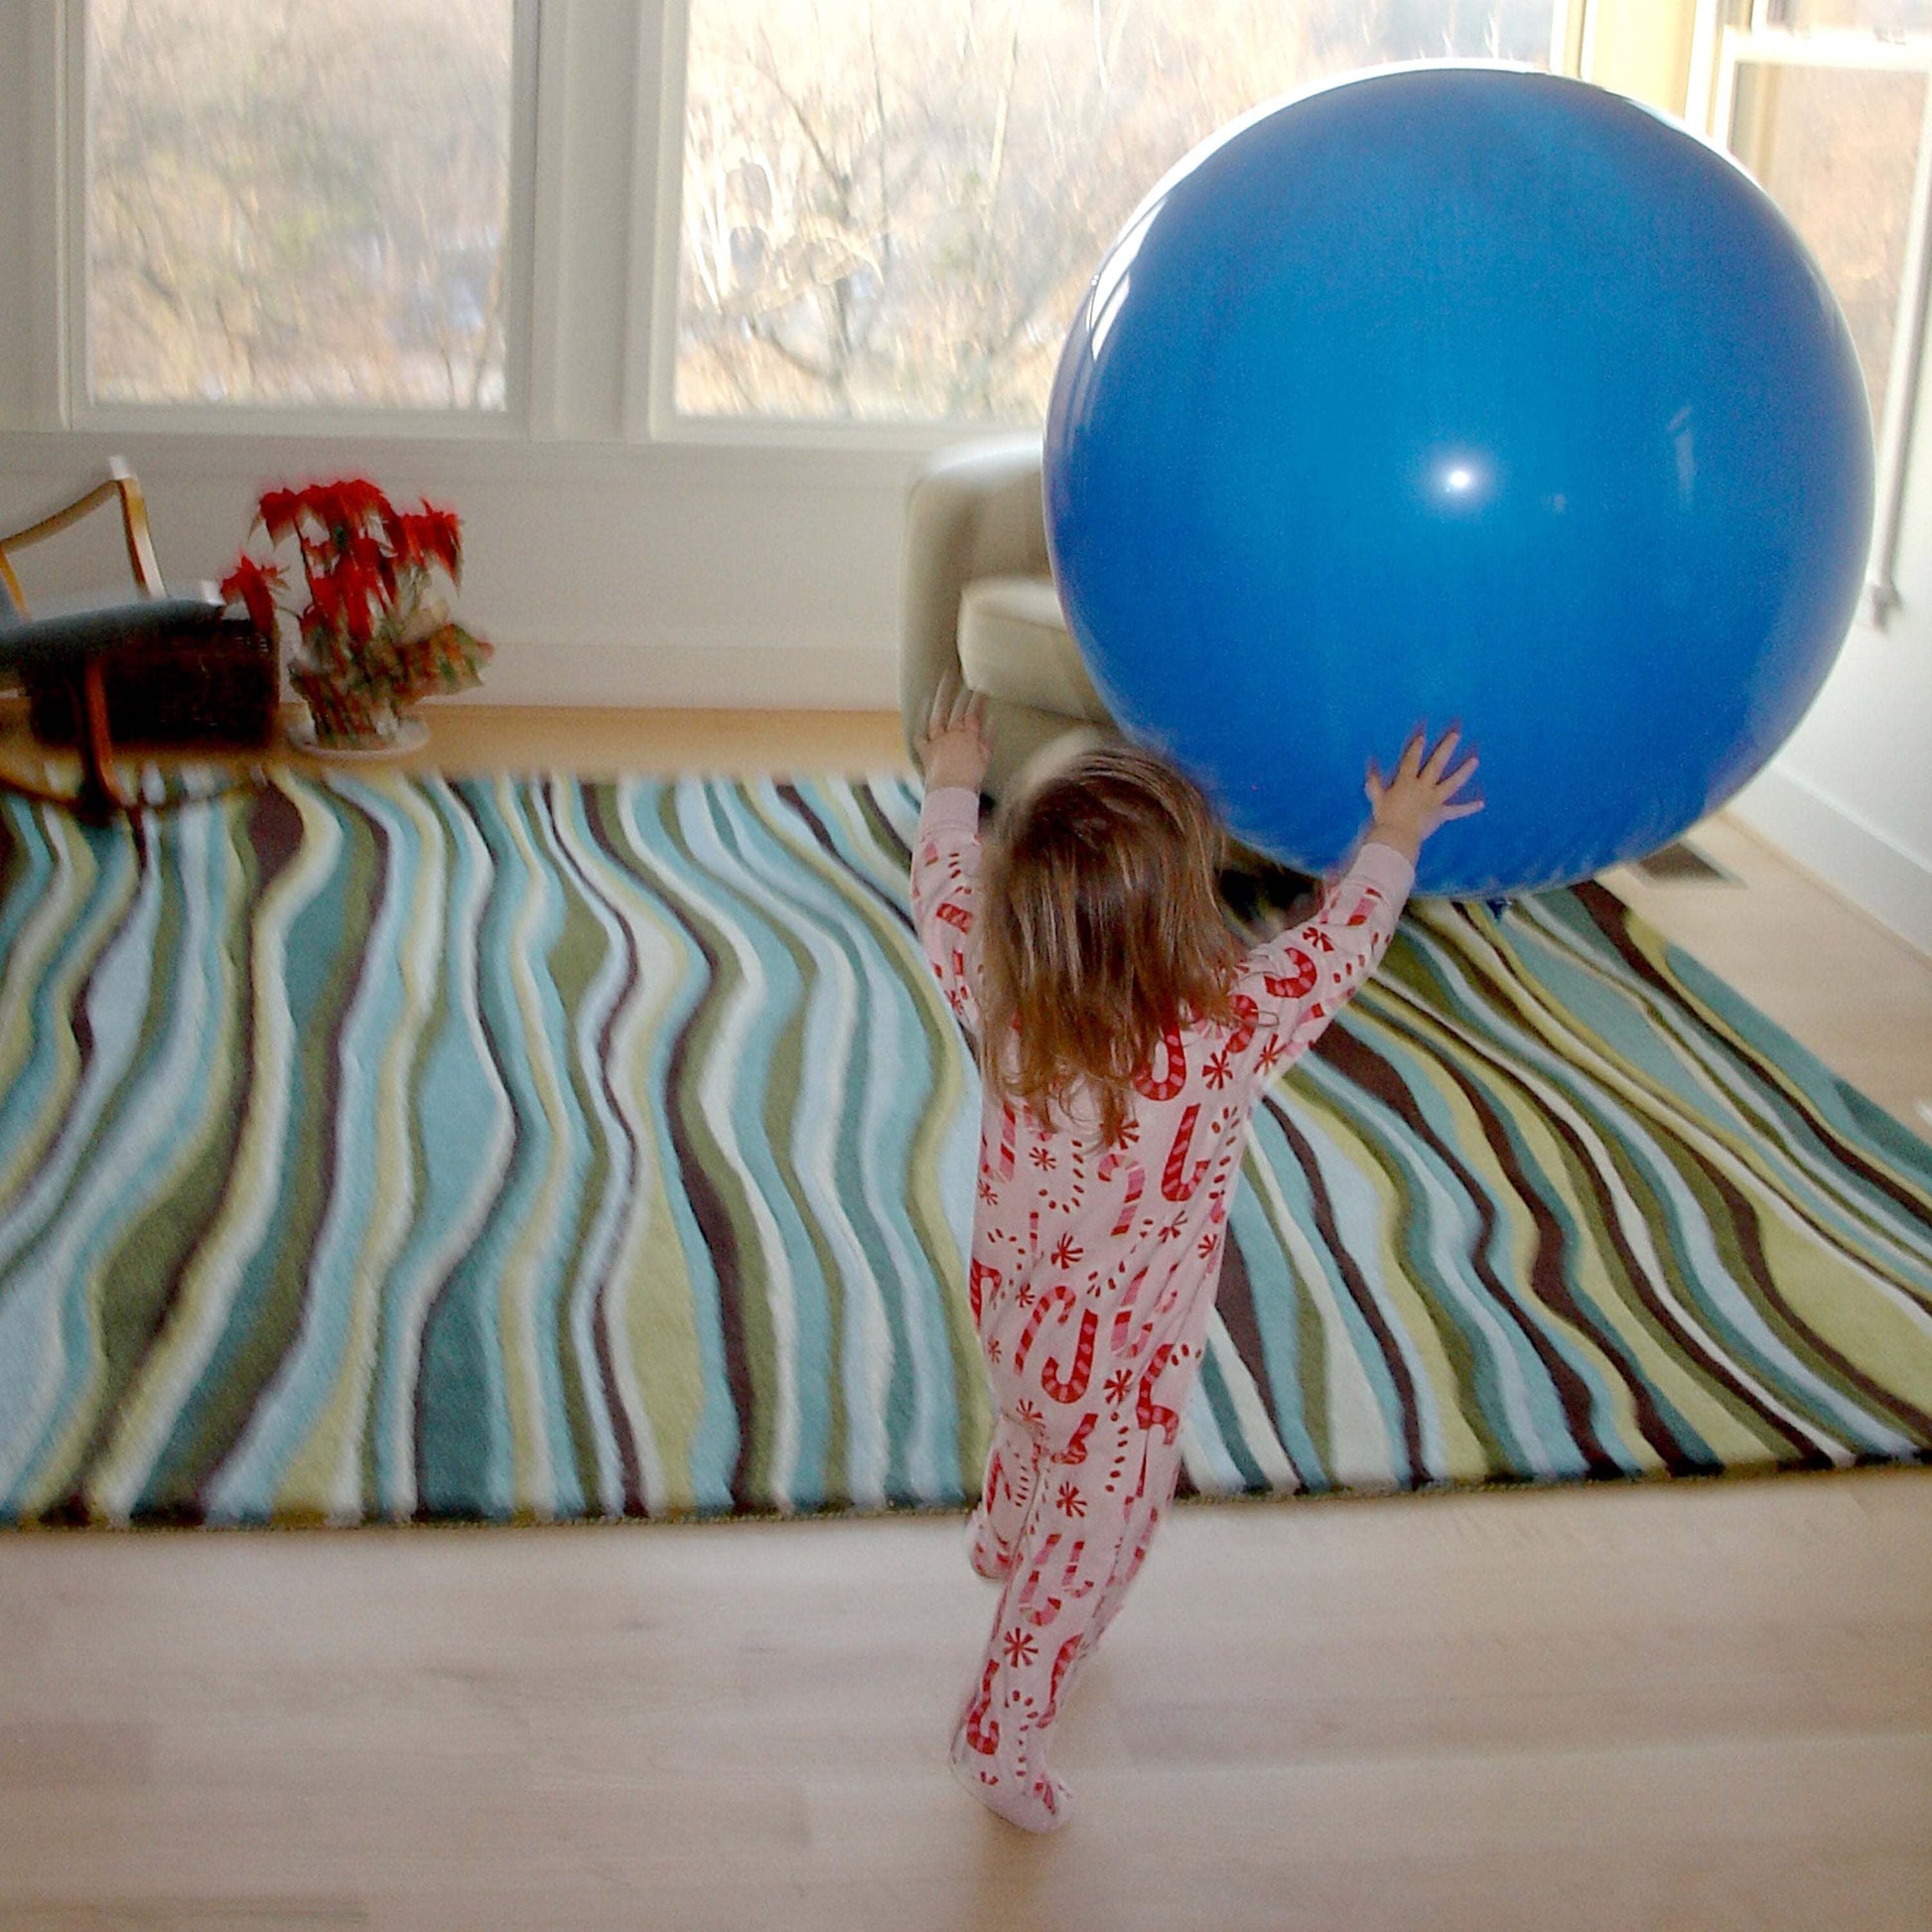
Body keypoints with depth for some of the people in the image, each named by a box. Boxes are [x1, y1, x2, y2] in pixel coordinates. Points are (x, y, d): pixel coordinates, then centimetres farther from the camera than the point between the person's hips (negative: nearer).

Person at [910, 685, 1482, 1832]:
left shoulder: (999, 1004, -24)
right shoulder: (1233, 1036, -34)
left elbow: (947, 890, -4)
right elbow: (1341, 944, -16)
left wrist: (954, 786, 14)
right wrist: (1395, 842, 1)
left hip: (1010, 1313, 5)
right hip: (1124, 1362, -5)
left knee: (1034, 1443, 36)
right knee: (1093, 1546, 17)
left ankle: (1001, 1546, 66)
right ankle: (1004, 1741, 31)